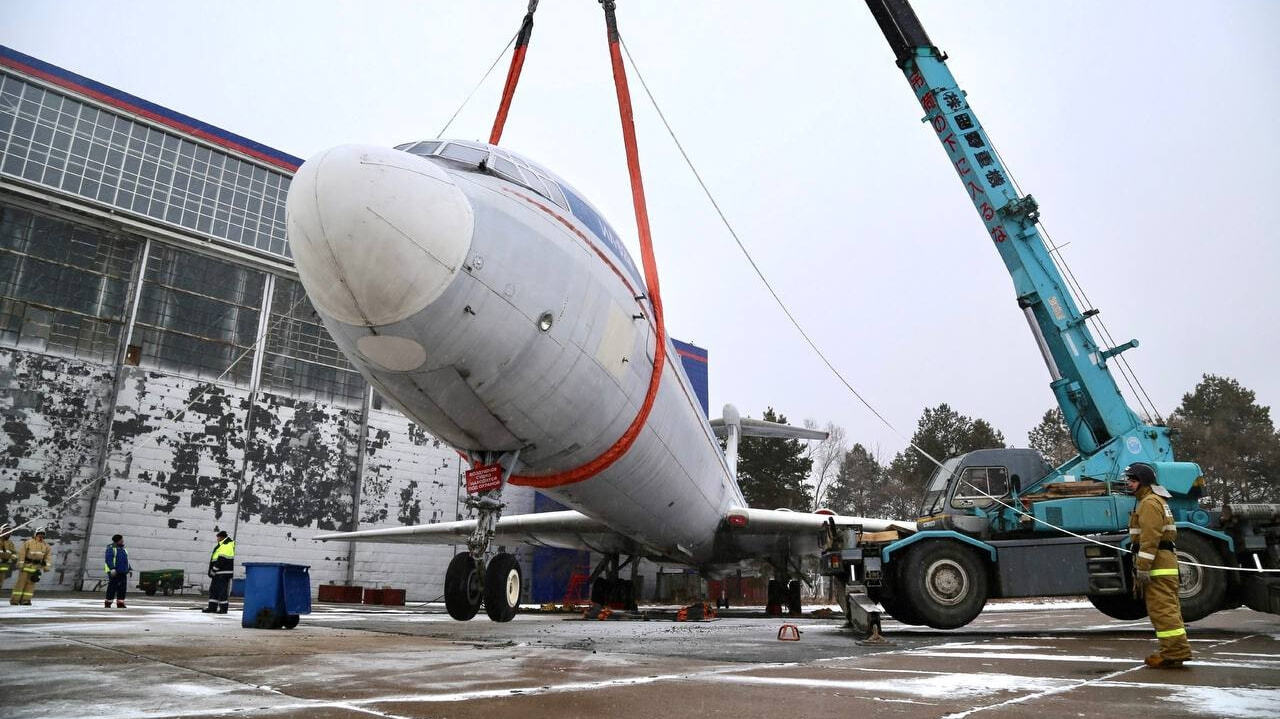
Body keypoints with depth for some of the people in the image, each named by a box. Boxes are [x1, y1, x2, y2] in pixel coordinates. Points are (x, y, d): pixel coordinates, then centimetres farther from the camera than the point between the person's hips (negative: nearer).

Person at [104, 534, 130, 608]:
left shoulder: (122, 549, 19)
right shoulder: (111, 548, -4)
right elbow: (108, 560, -16)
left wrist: (129, 569, 19)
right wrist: (112, 569, -27)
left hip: (123, 572, 7)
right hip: (114, 572, -7)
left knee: (122, 587, 3)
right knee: (112, 587, -6)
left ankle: (120, 603, 5)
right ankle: (108, 603, 3)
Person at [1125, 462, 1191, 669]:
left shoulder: (1150, 502, -12)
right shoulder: (1155, 500, 23)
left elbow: (1150, 538, -21)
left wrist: (1142, 567, -22)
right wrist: (1141, 566, 28)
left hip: (1157, 564, -11)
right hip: (1164, 561, 11)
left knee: (1162, 607, -9)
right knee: (1167, 607, 13)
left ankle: (1175, 650, -9)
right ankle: (1174, 651, 19)